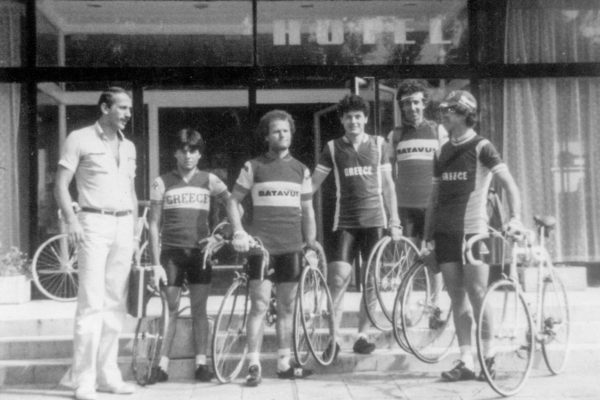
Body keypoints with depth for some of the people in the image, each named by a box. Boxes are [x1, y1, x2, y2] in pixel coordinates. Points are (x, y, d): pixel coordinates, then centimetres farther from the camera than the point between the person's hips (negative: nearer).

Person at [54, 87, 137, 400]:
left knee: (115, 304, 8)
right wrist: (71, 220, -17)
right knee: (92, 303, -11)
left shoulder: (128, 147, 17)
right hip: (94, 224, -6)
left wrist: (135, 227, 15)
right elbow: (61, 185, -5)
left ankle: (108, 374, 16)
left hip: (124, 225, 6)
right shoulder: (79, 139, -1)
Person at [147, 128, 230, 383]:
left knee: (199, 309, 3)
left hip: (200, 251, 1)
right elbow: (154, 224, 0)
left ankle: (201, 364, 8)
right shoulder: (162, 183, 1)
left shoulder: (209, 180, 6)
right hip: (172, 251, -1)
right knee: (170, 309, -2)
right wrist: (156, 263, -5)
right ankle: (162, 365, 4)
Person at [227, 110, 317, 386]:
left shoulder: (301, 170, 12)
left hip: (291, 247, 3)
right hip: (261, 245, -3)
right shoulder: (254, 167, 3)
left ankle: (284, 364, 16)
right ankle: (253, 366, -3)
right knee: (259, 305, -7)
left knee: (286, 307, 8)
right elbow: (233, 201, 4)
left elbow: (307, 210, 15)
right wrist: (238, 232, -10)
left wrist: (312, 246, 10)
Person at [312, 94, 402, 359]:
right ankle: (333, 339, -2)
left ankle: (362, 336, 15)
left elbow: (387, 184, 9)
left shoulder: (378, 144, 6)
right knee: (338, 279, -10)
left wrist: (394, 221, 5)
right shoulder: (333, 148, 4)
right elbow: (313, 182, 4)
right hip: (345, 221, -1)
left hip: (374, 220, 1)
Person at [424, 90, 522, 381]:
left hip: (472, 230, -5)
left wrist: (515, 217, -24)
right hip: (445, 231, 5)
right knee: (457, 298, 3)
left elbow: (509, 183, -9)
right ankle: (466, 361, 6)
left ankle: (488, 354, 10)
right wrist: (427, 236, 13)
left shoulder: (481, 147, -3)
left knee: (476, 294, -6)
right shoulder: (442, 152, 14)